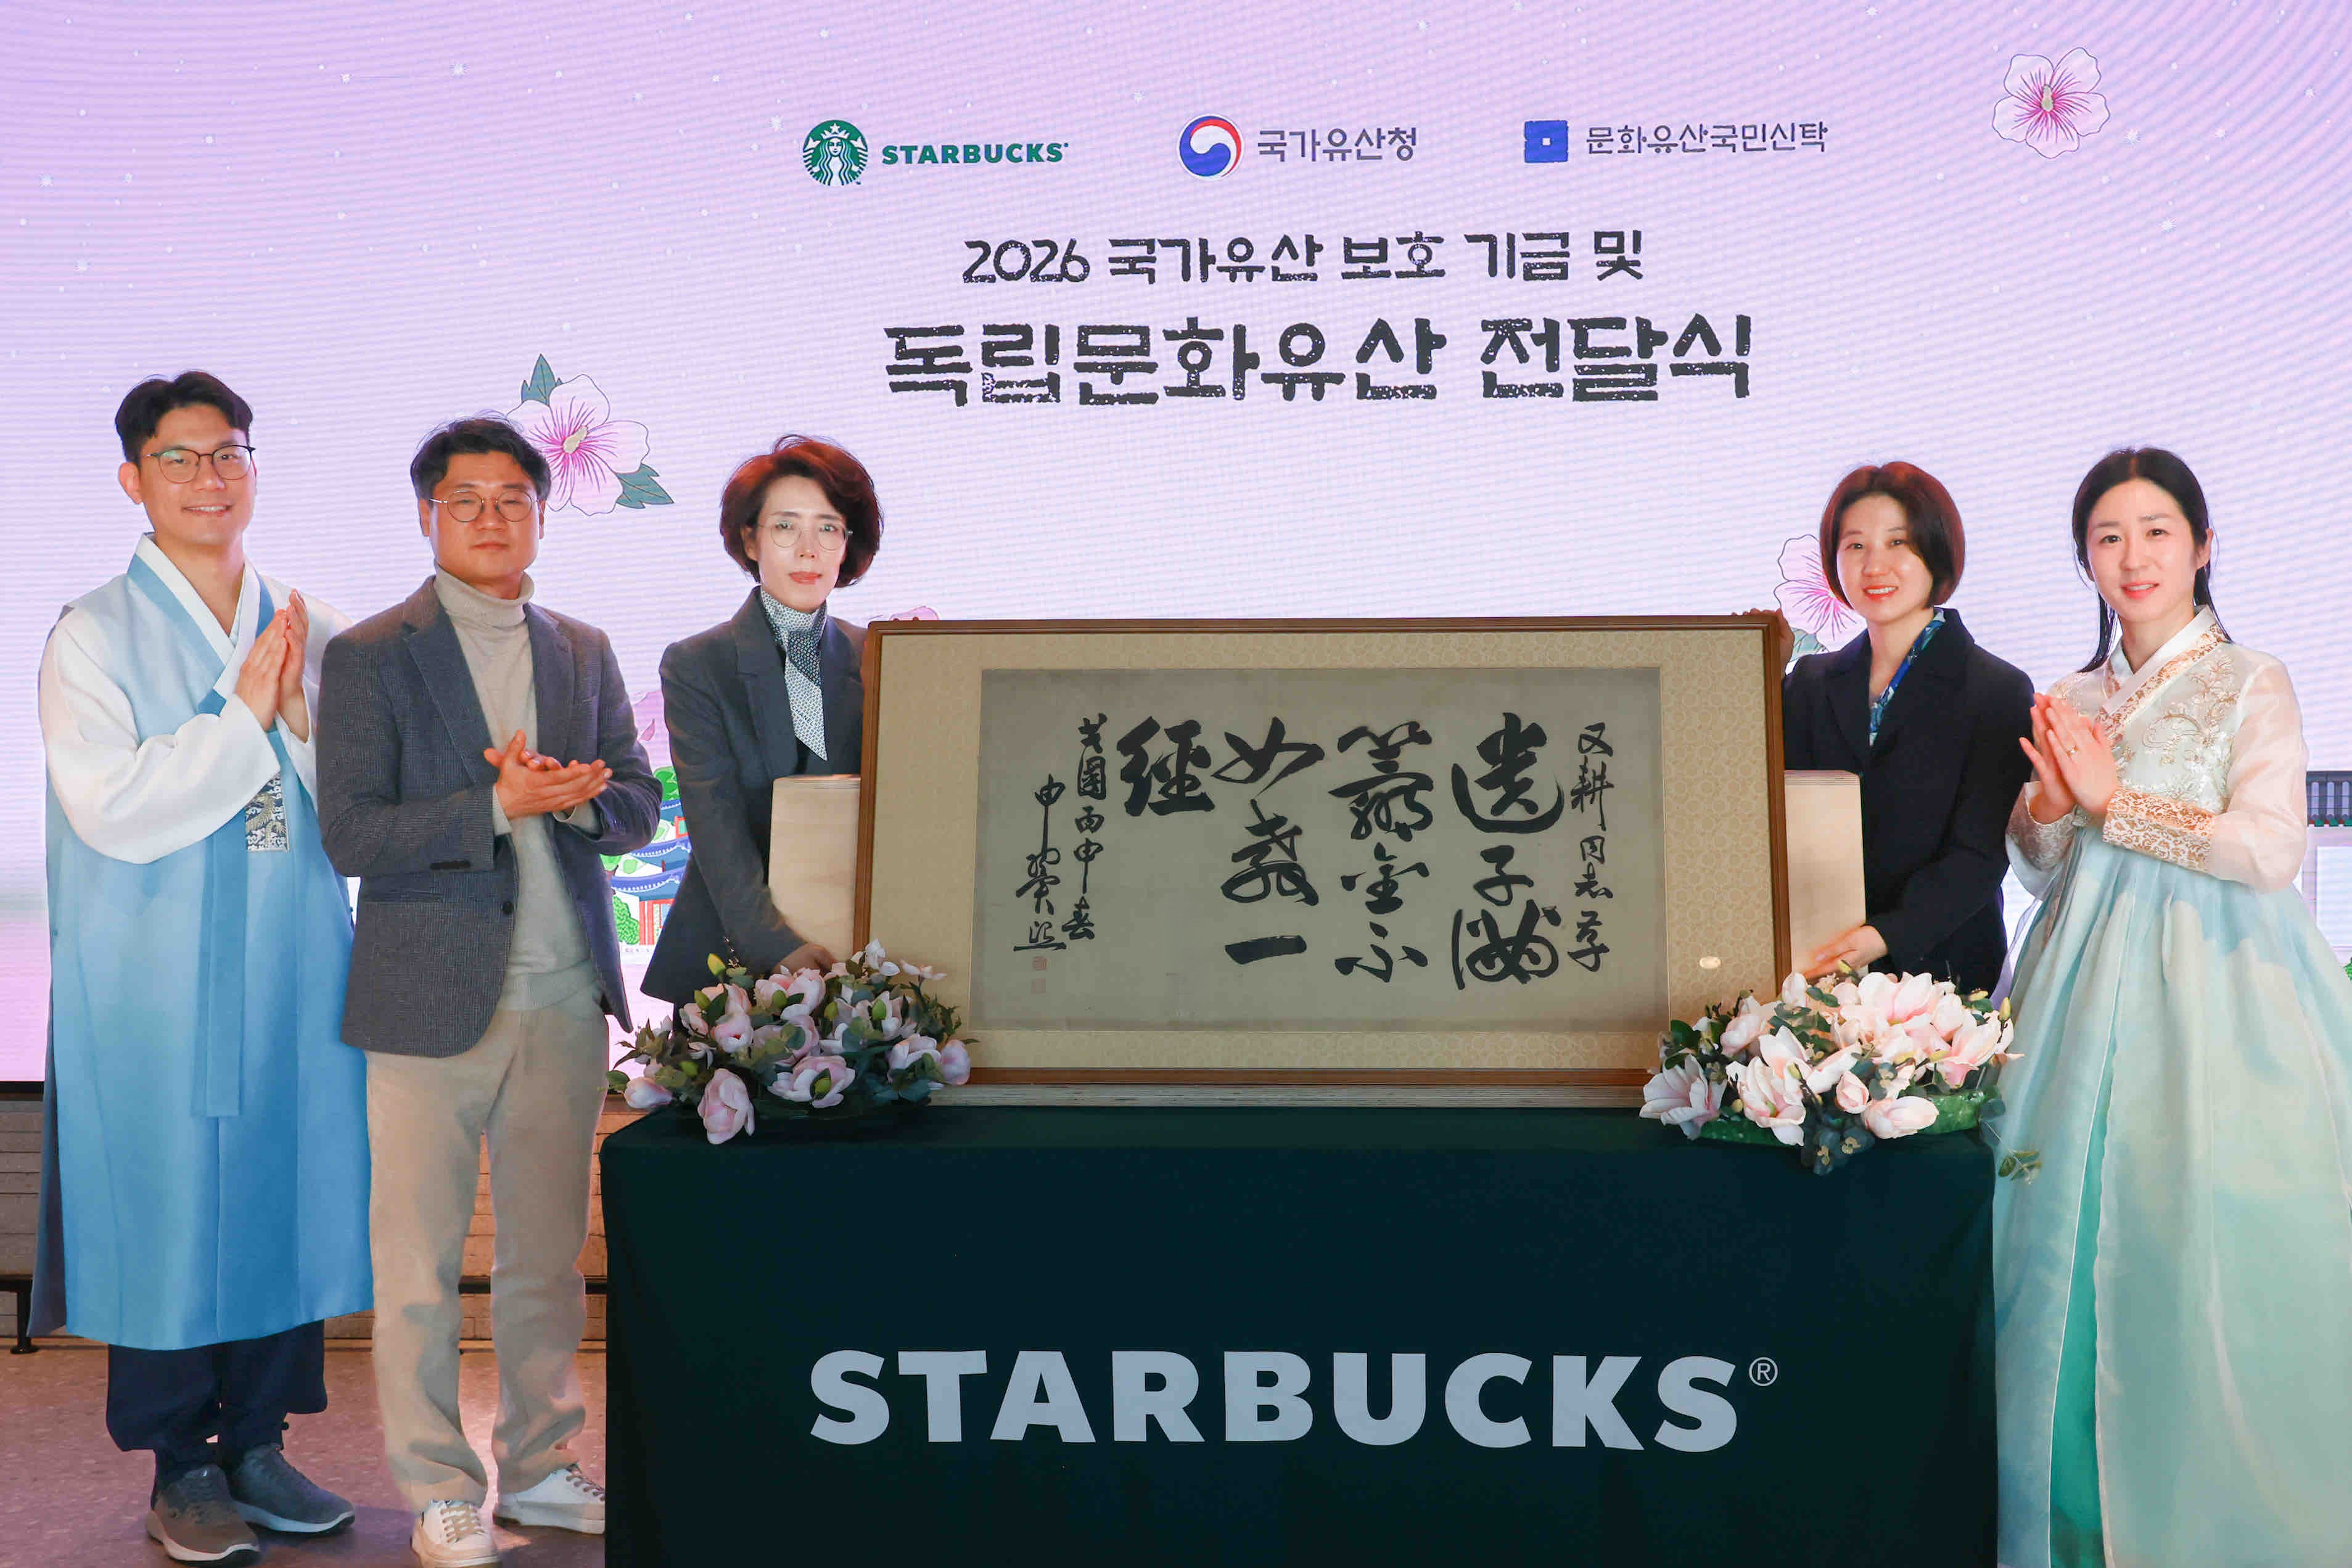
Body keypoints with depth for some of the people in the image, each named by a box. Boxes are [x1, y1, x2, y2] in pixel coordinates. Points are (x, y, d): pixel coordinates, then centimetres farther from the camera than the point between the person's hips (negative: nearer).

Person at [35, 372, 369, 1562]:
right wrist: (245, 716, -13)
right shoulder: (93, 636, -2)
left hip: (292, 972, 4)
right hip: (160, 982, -4)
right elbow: (112, 810, -13)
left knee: (287, 1193, 8)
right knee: (167, 1206, 2)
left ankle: (257, 1443, 23)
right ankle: (182, 1471, 17)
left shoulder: (307, 629, 10)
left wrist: (298, 714, -10)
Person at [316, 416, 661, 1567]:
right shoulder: (369, 657, -3)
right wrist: (503, 804, -19)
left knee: (548, 1250, 13)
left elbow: (638, 808, 11)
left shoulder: (584, 652, 12)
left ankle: (539, 1465, 27)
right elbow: (350, 835, -10)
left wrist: (571, 797, -11)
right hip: (432, 998, -4)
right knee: (419, 1264, 3)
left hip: (564, 997, 4)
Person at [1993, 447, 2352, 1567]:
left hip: (2213, 986, -4)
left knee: (2198, 1252, -6)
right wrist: (2051, 804, -7)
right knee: (2077, 1241, 3)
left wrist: (2114, 805, -11)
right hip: (2089, 986, 4)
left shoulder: (2250, 684, 0)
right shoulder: (2072, 700, 14)